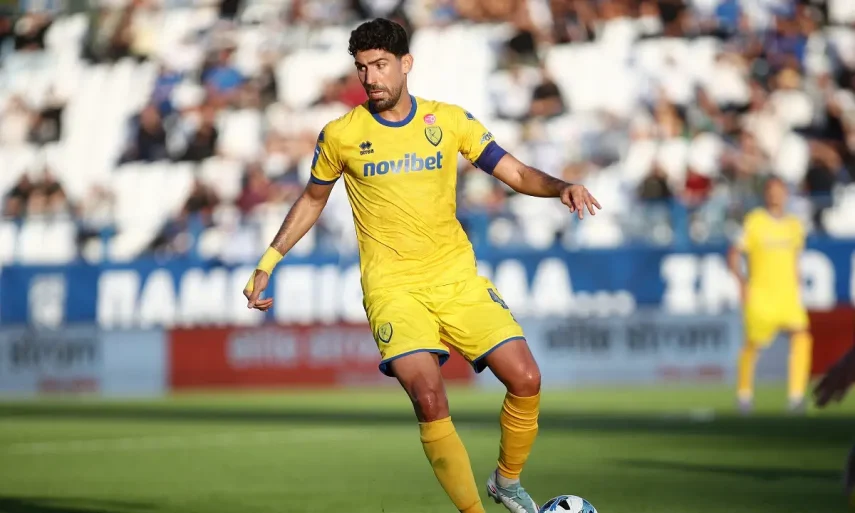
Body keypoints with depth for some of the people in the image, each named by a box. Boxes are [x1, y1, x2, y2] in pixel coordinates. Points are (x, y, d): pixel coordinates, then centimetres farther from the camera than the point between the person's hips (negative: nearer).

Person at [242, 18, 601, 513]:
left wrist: (561, 187, -16)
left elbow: (517, 173, 4)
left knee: (526, 380, -9)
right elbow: (312, 200, 17)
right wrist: (269, 261, 13)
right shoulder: (340, 135, 1)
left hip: (456, 276, 2)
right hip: (392, 286, -2)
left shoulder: (451, 120, 3)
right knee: (430, 398, -25)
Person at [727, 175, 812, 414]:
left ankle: (796, 396, -19)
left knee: (801, 337, -18)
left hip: (788, 295, 3)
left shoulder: (794, 225, 10)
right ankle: (744, 392, 29)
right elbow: (734, 254, -5)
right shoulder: (754, 221, -5)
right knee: (754, 344, 4)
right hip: (760, 295, -3)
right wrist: (741, 278, -20)